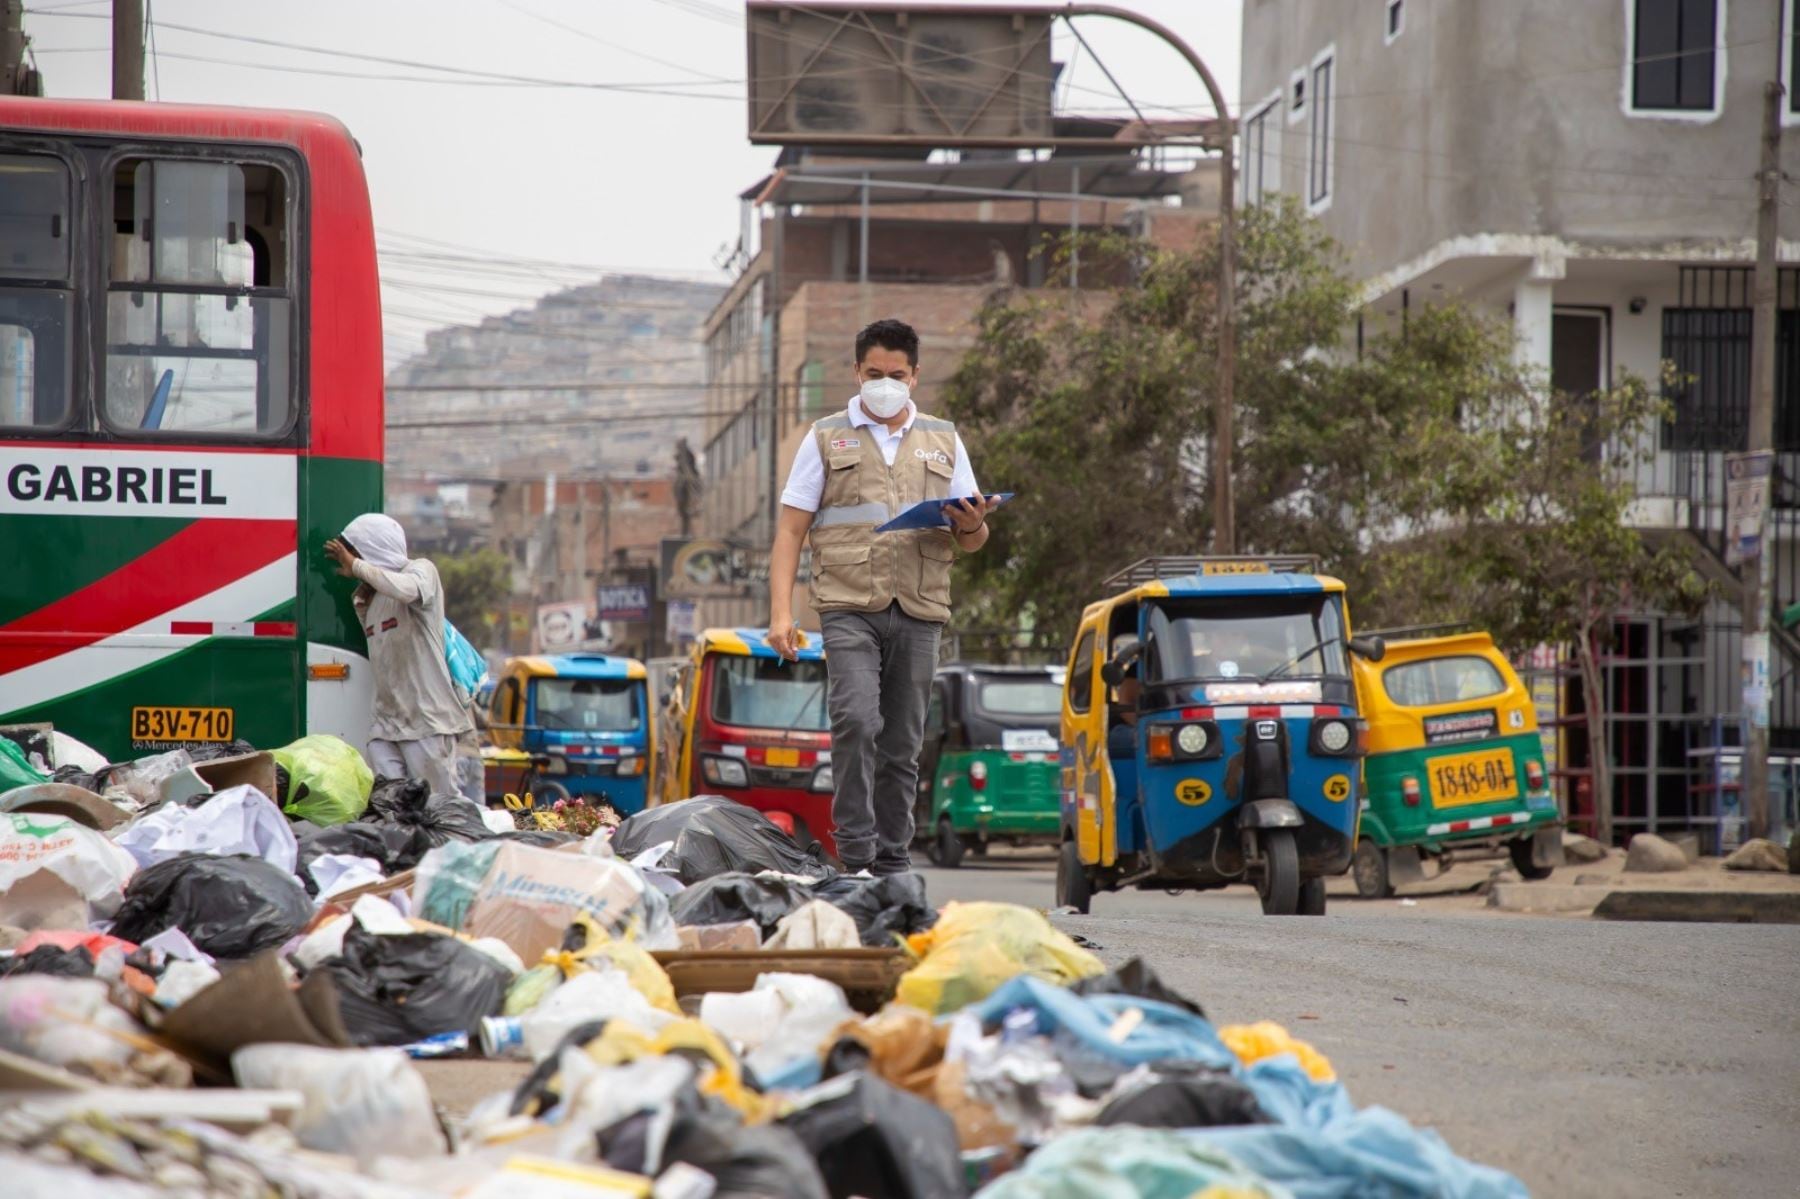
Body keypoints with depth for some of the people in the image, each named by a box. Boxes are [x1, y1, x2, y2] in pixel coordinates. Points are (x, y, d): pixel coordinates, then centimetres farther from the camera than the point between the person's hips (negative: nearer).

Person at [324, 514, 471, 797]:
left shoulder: (421, 570, -3)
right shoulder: (366, 598, 20)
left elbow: (405, 590, -28)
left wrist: (356, 567, -15)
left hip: (428, 721, -7)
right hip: (386, 723, 7)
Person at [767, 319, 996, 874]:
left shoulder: (943, 441, 17)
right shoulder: (827, 438, 10)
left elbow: (973, 539, 19)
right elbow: (790, 530, 6)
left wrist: (972, 525, -7)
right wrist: (781, 613, -6)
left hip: (919, 612, 3)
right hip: (849, 607, -3)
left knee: (902, 745, 5)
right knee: (856, 721, -21)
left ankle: (893, 862, 12)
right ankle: (856, 856, -17)